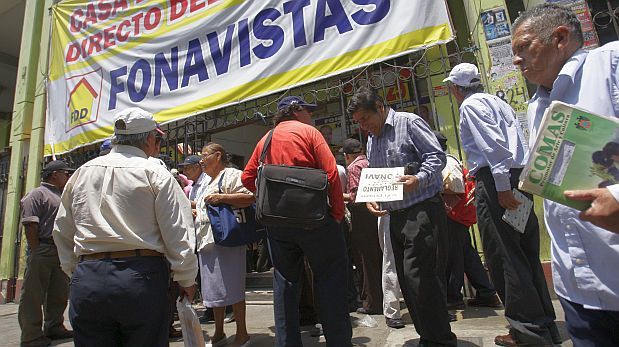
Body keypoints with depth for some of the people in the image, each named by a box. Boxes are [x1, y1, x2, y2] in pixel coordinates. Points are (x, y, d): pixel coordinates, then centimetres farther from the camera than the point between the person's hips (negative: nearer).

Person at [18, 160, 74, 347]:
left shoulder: (61, 197, 20)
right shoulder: (38, 194, -6)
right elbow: (30, 225, -14)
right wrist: (35, 253, -18)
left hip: (61, 252, 8)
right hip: (42, 250, -8)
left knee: (59, 294, 15)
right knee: (35, 295, 1)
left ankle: (54, 328, 27)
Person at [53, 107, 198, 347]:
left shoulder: (81, 173, 9)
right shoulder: (155, 173, -6)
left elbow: (62, 231, 16)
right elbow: (178, 233, -10)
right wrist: (186, 280, 1)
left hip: (87, 279, 5)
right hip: (140, 279, -4)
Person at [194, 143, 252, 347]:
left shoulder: (231, 175, -6)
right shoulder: (209, 182, 24)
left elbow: (250, 198, -20)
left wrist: (221, 197, -24)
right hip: (207, 242, 10)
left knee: (231, 287, -4)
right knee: (214, 289, 15)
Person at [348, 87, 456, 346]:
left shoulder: (409, 123, -4)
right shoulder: (371, 141, 18)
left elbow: (437, 156, -11)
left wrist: (418, 179, -27)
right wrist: (371, 199, 4)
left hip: (422, 210, -8)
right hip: (395, 216, 8)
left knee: (416, 275, -12)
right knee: (406, 278, 11)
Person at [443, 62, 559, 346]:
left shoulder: (470, 105, -3)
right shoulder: (498, 102, 23)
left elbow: (493, 144, -17)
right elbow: (518, 141, 21)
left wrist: (502, 187, -20)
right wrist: (516, 182, 21)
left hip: (496, 182, -9)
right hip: (521, 177, 10)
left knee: (503, 256, -3)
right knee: (527, 254, 13)